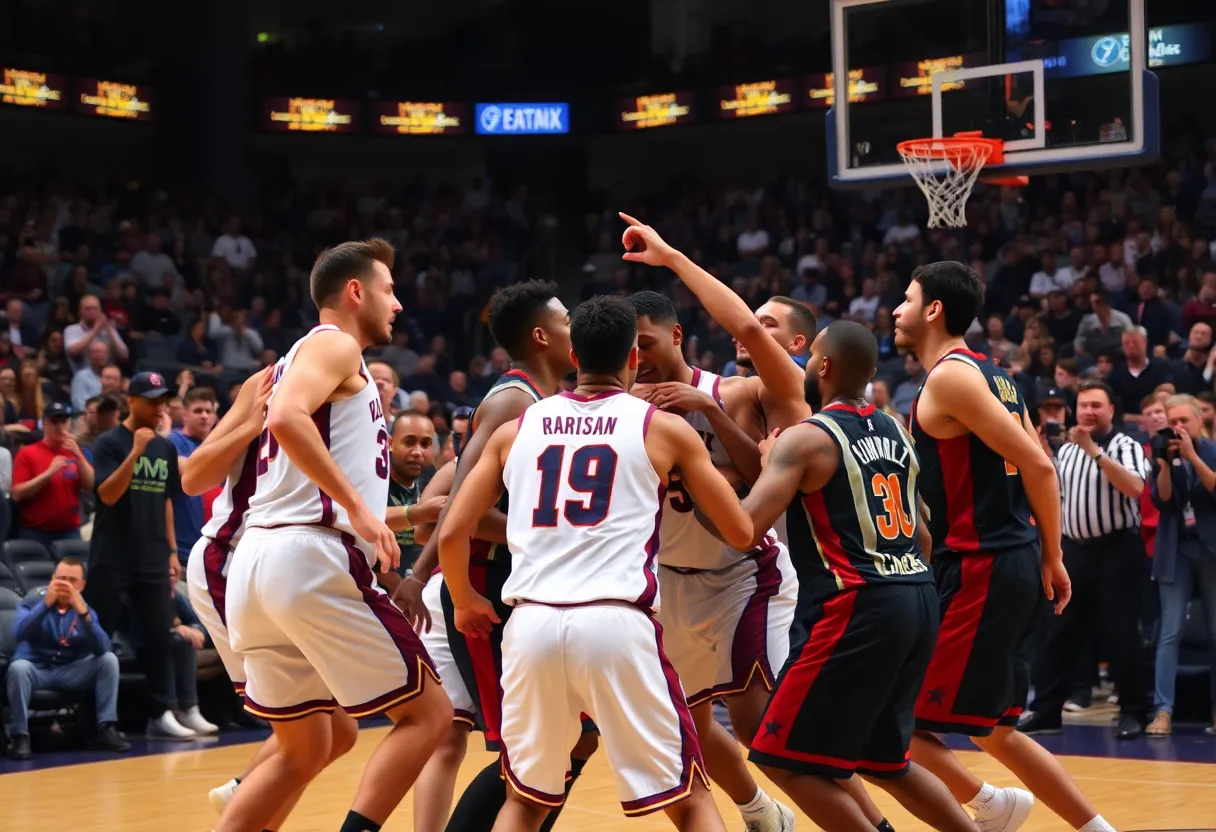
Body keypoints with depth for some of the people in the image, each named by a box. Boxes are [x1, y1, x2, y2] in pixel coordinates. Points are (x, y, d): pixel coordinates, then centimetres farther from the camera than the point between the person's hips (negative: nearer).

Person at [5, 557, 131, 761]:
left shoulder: (85, 610, 3)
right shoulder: (32, 604, -2)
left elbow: (102, 648, -16)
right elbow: (19, 633, -25)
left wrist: (83, 612, -29)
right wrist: (46, 603, -34)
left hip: (71, 672, 3)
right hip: (36, 670, -3)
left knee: (109, 659, -18)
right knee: (18, 667, -36)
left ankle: (106, 728, -17)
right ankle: (20, 735, -30)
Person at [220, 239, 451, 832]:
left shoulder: (296, 360, 27)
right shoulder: (335, 345, -1)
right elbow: (287, 418, -22)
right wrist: (358, 507, -22)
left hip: (256, 561, 9)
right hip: (310, 558, -9)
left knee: (304, 750, 16)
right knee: (427, 712, -2)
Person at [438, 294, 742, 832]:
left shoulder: (516, 429, 16)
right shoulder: (664, 428, 10)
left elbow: (452, 532, 14)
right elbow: (740, 533, 15)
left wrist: (464, 602, 33)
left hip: (532, 624, 3)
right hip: (617, 624, -3)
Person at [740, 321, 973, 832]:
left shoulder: (805, 438, -6)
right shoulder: (896, 432, 16)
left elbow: (744, 527, -16)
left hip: (859, 607, -8)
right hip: (919, 599, 8)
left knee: (784, 759, 2)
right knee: (882, 759, 23)